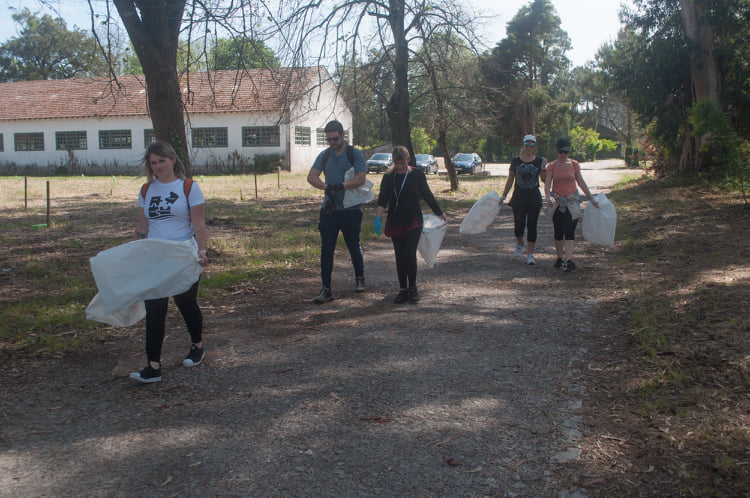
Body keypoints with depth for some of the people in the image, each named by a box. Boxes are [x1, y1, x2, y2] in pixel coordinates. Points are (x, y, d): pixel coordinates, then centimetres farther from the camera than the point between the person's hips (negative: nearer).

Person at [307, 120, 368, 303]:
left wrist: (340, 186, -24)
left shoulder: (355, 154, -3)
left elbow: (360, 179, -13)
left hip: (351, 209, -3)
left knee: (354, 246, 10)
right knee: (326, 249, 0)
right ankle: (326, 288, 5)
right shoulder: (324, 155, 8)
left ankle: (359, 278, 35)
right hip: (329, 209, 3)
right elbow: (311, 177, -2)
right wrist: (327, 187, -20)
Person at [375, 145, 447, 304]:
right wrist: (378, 218, -20)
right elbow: (382, 199, -4)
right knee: (400, 257, 6)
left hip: (413, 222, -3)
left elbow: (427, 195, 9)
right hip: (395, 223, 3)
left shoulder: (417, 175, -2)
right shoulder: (388, 177, 2)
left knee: (410, 254, -14)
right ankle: (403, 290, 17)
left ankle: (412, 288, 4)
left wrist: (440, 213, 16)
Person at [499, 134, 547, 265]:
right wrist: (504, 195, 7)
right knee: (519, 224, -2)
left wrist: (543, 167, -13)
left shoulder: (539, 161, 3)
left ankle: (530, 254, 7)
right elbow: (510, 180, 9)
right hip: (519, 196, 0)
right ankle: (519, 244, 31)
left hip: (534, 197, 0)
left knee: (532, 226, 0)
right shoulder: (516, 161, 4)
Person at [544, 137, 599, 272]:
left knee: (569, 231, -13)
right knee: (558, 233, 6)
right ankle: (559, 258, 22)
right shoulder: (552, 166, 2)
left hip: (572, 201, -1)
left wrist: (591, 198, 15)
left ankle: (568, 260, -22)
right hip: (556, 201, 1)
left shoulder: (574, 165, 5)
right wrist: (549, 197, -28)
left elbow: (581, 182, 13)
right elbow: (547, 184, -8)